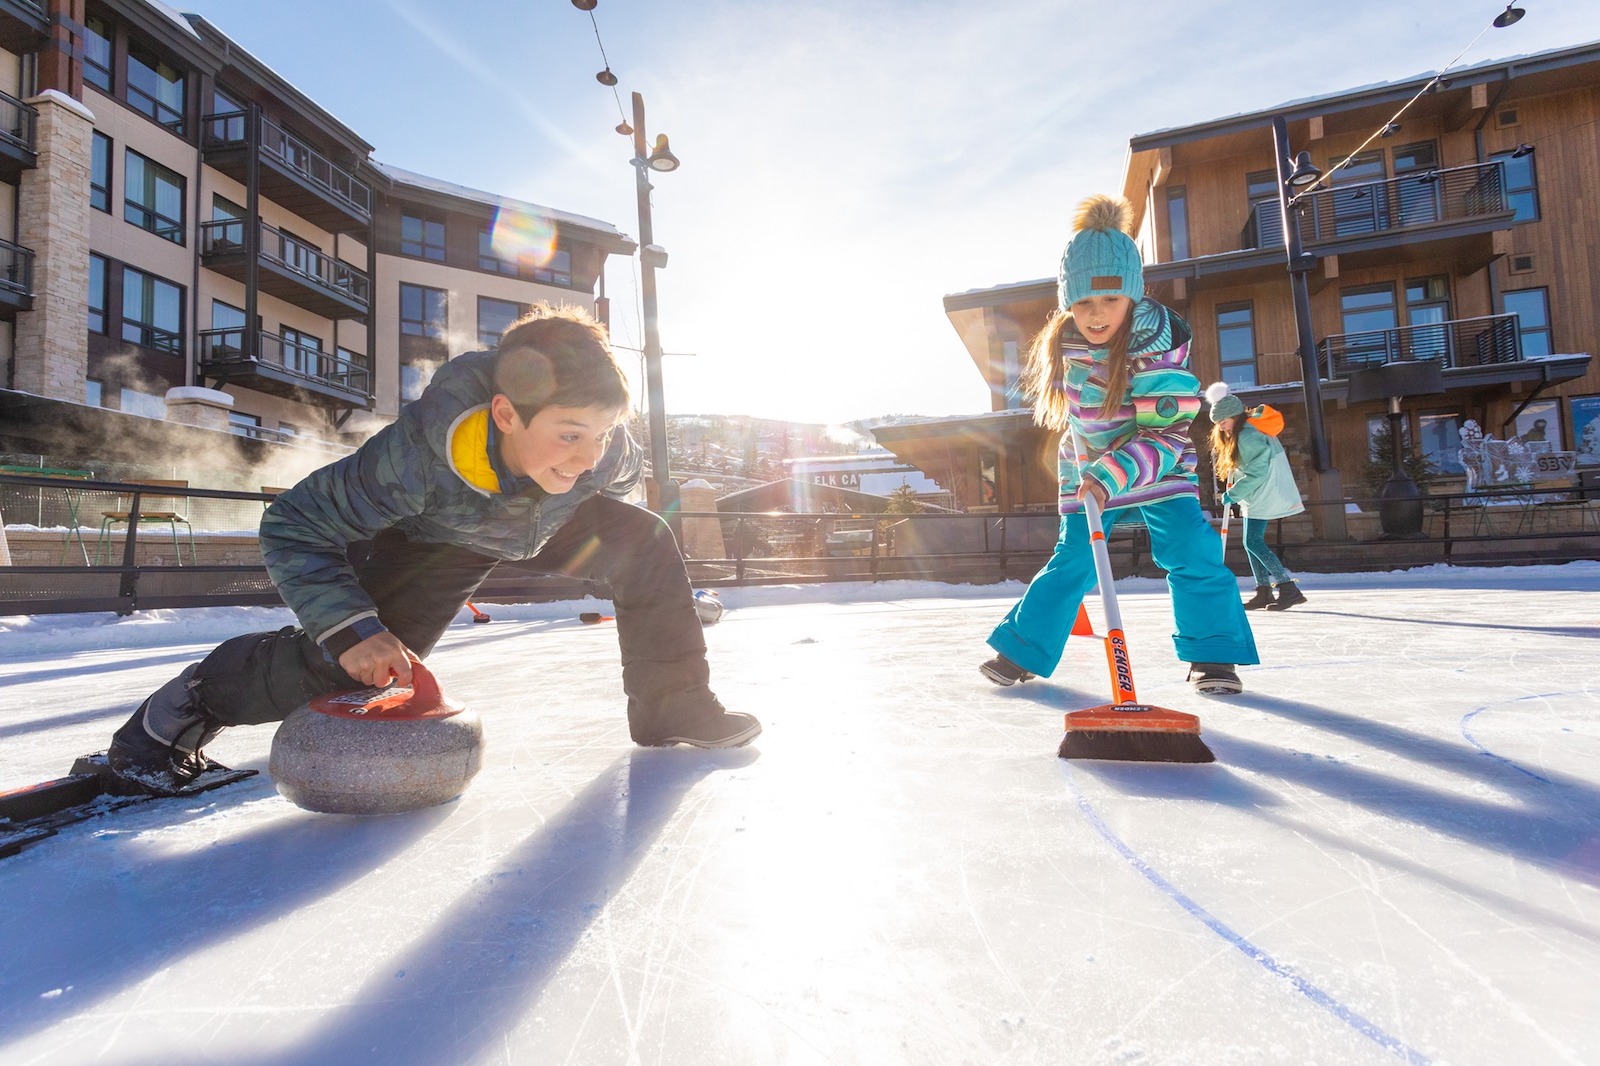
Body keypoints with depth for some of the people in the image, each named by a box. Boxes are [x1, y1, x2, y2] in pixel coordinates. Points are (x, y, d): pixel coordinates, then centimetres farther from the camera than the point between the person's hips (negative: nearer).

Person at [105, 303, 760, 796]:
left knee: (647, 544, -16)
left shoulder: (607, 450, -33)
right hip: (433, 540, -3)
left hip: (545, 528, 4)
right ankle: (186, 706, 12)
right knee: (343, 665, -19)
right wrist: (351, 629, -41)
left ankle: (673, 704, 0)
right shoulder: (419, 454, -43)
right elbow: (292, 527, -31)